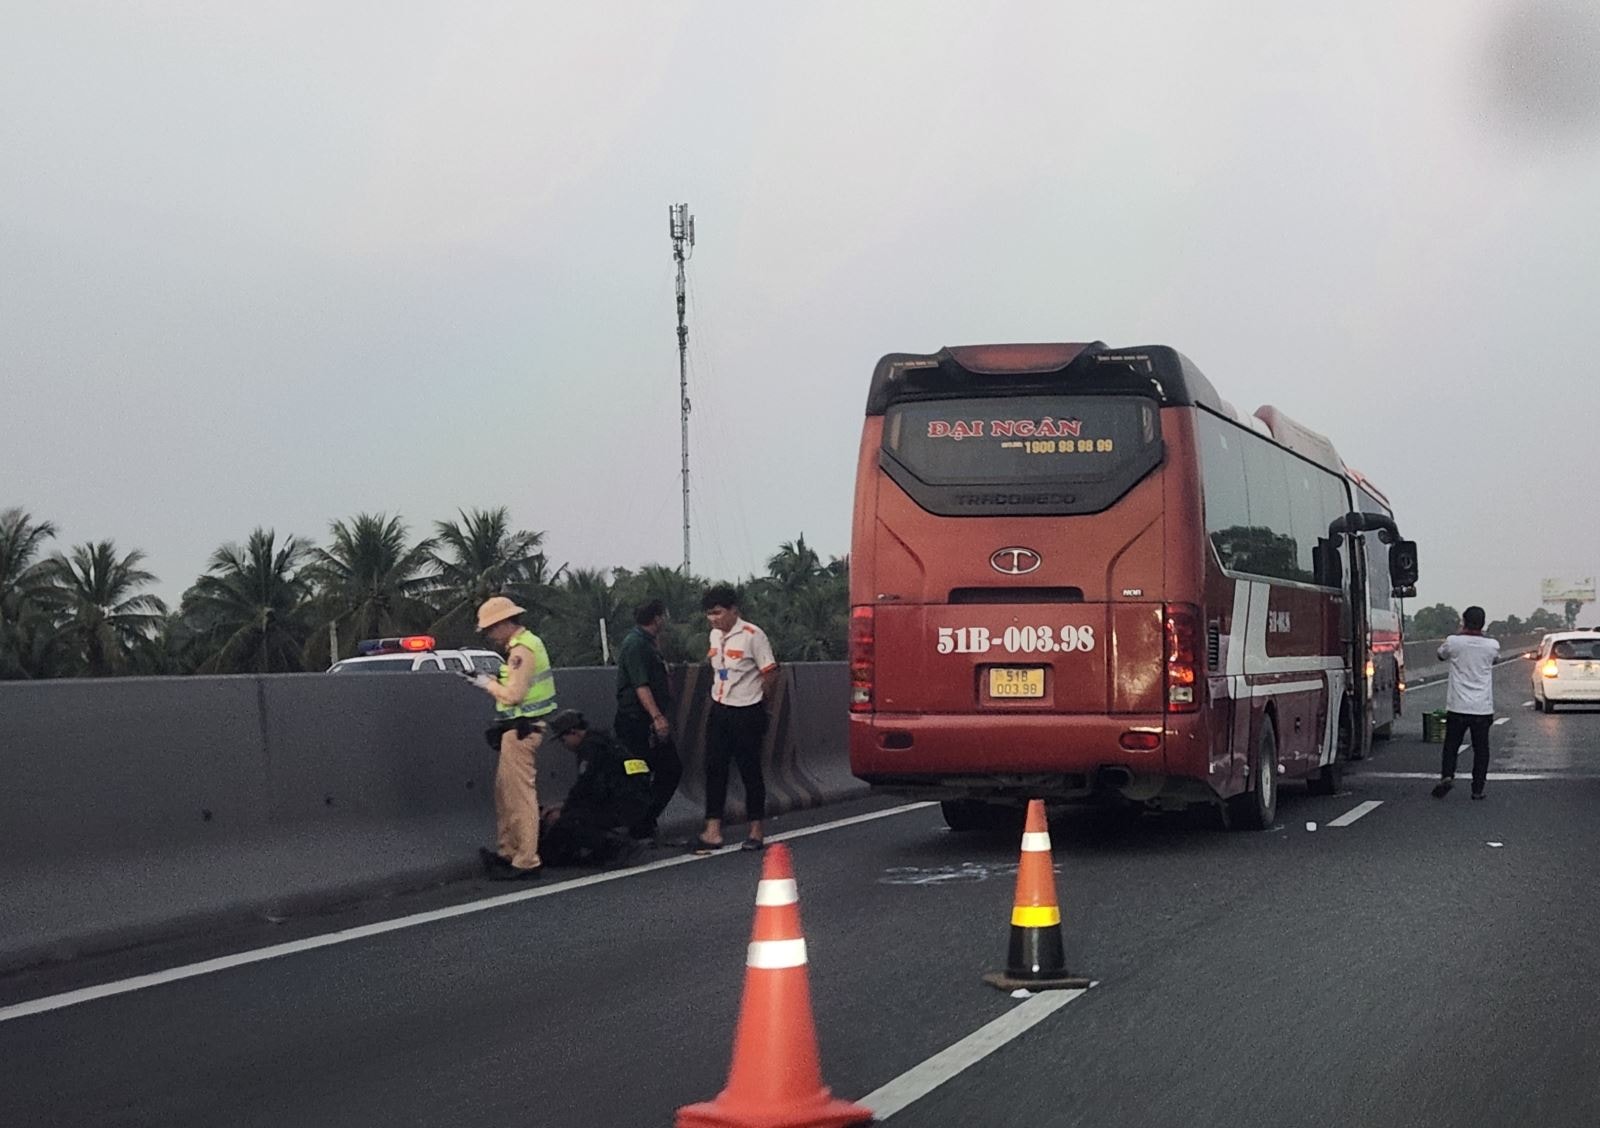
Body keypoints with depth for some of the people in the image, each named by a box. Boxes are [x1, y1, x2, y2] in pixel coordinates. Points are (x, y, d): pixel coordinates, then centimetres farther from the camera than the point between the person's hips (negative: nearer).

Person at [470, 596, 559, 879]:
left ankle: (526, 862, -7)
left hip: (520, 730, -11)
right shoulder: (528, 643, 15)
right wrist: (492, 682, 11)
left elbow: (513, 695, -21)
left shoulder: (521, 650, -16)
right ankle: (507, 852, 24)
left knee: (520, 795, -8)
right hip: (519, 728, 11)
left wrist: (487, 683, -8)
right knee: (504, 791, 17)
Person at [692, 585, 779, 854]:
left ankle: (756, 832, 12)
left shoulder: (752, 636, -15)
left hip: (747, 713, -6)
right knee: (714, 769, 1)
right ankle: (713, 831, 3)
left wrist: (756, 702, -1)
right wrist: (718, 695, 11)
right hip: (719, 711, 6)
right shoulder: (715, 635, 8)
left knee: (750, 771, 2)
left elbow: (770, 674, -12)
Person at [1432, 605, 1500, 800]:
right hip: (1482, 708, 1)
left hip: (1457, 706, -1)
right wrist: (1482, 635, 23)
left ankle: (1447, 775, -12)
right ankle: (1478, 788, 7)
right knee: (1481, 748, 9)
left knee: (1451, 745, 10)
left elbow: (1441, 655, 15)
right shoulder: (1491, 645, -5)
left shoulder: (1454, 642, -7)